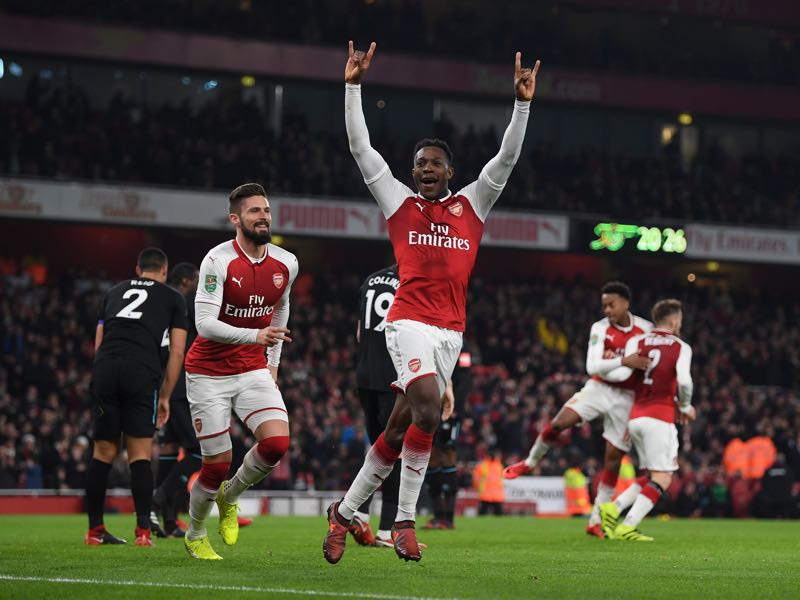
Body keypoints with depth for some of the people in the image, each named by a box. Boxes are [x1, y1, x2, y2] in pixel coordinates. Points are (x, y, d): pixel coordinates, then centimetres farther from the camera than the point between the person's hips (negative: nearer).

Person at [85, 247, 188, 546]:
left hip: (104, 367, 3)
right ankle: (143, 530, -7)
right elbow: (176, 353, 12)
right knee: (140, 455, 1)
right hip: (142, 372, -3)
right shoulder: (173, 298, 19)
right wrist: (165, 397, 17)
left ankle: (94, 530, 13)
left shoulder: (115, 291, 28)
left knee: (103, 452, 9)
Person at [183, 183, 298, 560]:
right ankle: (195, 536, 25)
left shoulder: (286, 264, -1)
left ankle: (230, 496, 13)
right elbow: (204, 323, -25)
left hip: (253, 370, 4)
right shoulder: (218, 261, -18)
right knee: (217, 465, -3)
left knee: (277, 443, -18)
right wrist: (255, 336, -37)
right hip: (209, 374, -4)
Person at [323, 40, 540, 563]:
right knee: (429, 406, -24)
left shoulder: (472, 205, 14)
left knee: (399, 429, 6)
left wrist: (522, 102, -1)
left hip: (451, 330, 3)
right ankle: (405, 520, -18)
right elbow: (361, 148, 7)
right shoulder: (399, 202, 10)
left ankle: (345, 511, 20)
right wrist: (353, 87, 2)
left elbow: (507, 158, 9)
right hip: (410, 321, -3)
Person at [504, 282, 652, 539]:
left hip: (626, 398, 1)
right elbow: (592, 367, -19)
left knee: (614, 457, -1)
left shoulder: (646, 329, -5)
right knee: (560, 422, -22)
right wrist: (623, 361, -32)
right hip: (598, 389, 0)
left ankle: (596, 520, 8)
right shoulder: (600, 329, -9)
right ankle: (530, 462, 5)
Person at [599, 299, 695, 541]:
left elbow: (621, 374, -5)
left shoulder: (637, 342, 8)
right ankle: (627, 527, -12)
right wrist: (685, 407, 5)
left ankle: (613, 508, 2)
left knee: (652, 476, 18)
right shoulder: (681, 348, 1)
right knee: (662, 479, -2)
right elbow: (684, 381, -12)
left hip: (635, 418, 6)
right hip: (660, 417, -6)